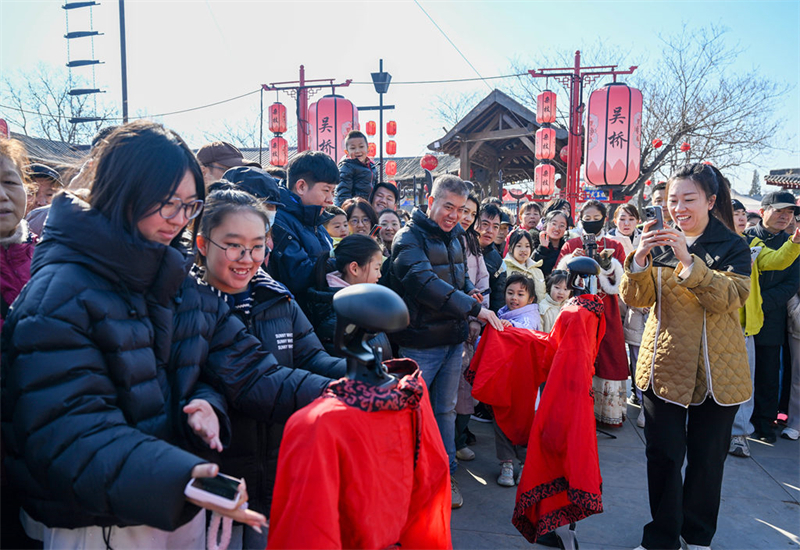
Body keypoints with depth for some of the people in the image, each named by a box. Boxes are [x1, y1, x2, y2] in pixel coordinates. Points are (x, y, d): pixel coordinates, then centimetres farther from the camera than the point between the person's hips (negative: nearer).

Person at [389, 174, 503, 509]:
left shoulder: (454, 237, 12)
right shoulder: (410, 237, -11)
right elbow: (425, 283, -25)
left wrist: (471, 292, 0)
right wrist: (475, 308, -26)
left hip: (454, 339, 7)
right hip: (421, 341, -6)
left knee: (445, 409, 16)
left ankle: (445, 475, 30)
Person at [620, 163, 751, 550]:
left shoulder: (733, 246, 0)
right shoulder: (660, 244, 5)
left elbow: (729, 298, -17)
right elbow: (635, 299, -5)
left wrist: (688, 261, -30)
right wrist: (639, 258, -22)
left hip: (717, 371, -1)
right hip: (663, 366, 1)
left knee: (706, 457, 11)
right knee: (663, 456, 4)